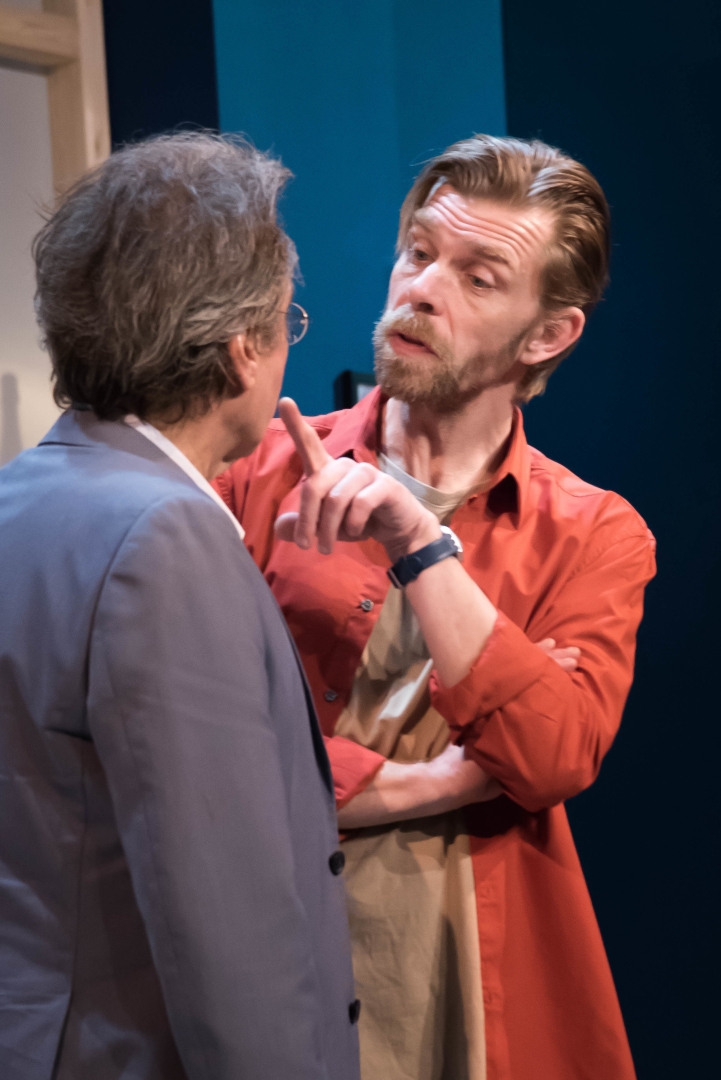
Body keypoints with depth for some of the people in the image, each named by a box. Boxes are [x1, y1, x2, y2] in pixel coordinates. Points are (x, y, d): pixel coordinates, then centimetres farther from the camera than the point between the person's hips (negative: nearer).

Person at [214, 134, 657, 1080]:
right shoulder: (263, 473, -3)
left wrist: (419, 540, -21)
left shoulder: (596, 536, -1)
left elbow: (558, 756, -16)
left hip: (484, 980, 1)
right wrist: (423, 786, -14)